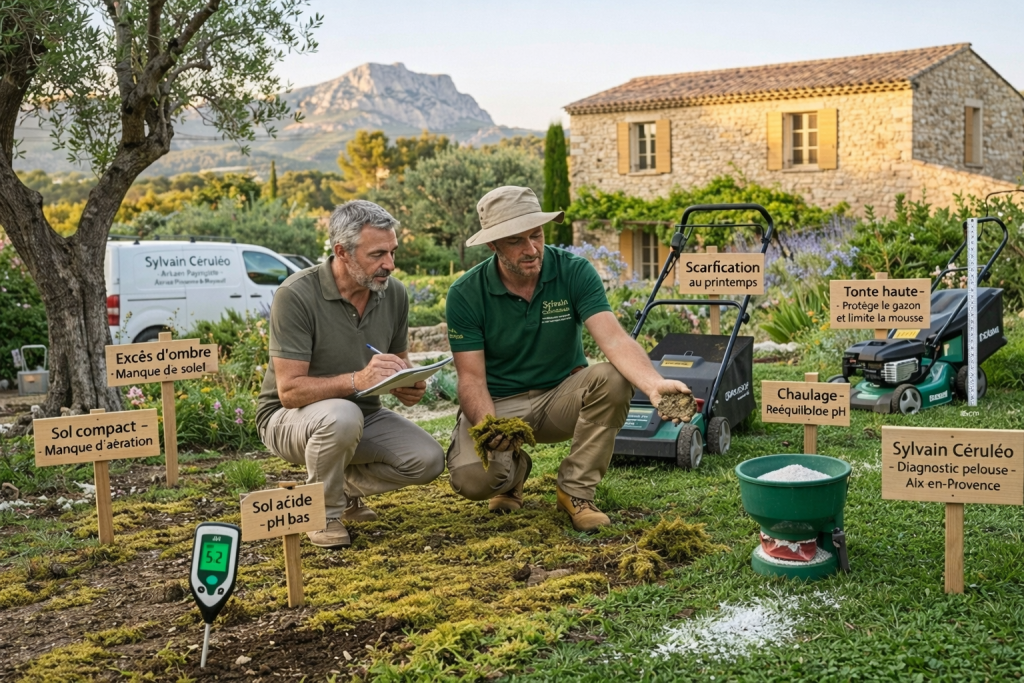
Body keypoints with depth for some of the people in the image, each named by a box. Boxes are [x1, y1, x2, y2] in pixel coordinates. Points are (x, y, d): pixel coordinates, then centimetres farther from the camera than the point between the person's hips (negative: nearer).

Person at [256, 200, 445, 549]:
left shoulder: (393, 293, -4)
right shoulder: (296, 295, -23)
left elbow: (399, 363, 11)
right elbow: (289, 390, -26)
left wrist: (408, 387, -14)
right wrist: (358, 379, -41)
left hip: (363, 413, 6)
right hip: (288, 416, -6)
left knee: (428, 460, -16)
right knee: (342, 416, -39)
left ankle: (346, 485, 12)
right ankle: (324, 513, -12)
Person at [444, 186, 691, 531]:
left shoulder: (575, 272, -13)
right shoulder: (466, 293, -13)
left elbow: (614, 339, -25)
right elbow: (472, 377, -13)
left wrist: (653, 383, -46)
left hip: (562, 394, 1)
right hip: (498, 404, -1)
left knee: (613, 379, -32)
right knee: (471, 478, -30)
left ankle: (576, 490, -12)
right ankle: (513, 469, 10)